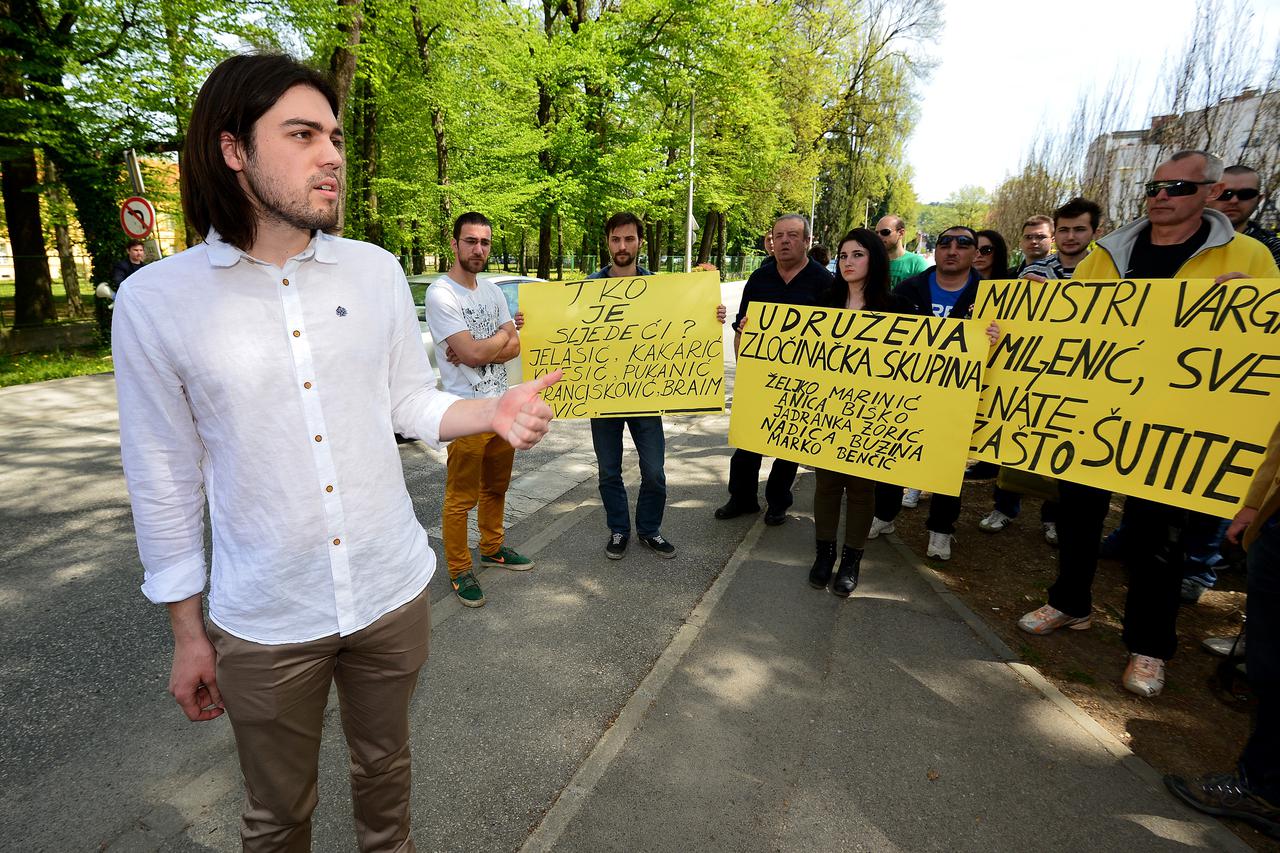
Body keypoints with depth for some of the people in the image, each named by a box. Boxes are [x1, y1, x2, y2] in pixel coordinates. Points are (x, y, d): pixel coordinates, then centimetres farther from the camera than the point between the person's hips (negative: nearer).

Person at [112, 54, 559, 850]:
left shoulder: (377, 271, -3)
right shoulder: (156, 300, -10)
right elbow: (164, 482, -3)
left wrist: (492, 412, -17)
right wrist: (187, 631, 3)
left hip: (393, 594, 2)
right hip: (264, 624, -1)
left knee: (385, 771, 25)